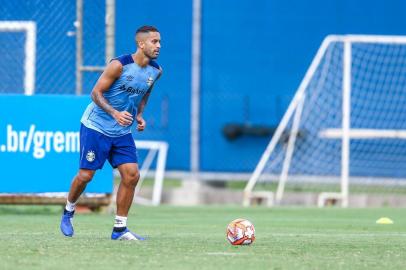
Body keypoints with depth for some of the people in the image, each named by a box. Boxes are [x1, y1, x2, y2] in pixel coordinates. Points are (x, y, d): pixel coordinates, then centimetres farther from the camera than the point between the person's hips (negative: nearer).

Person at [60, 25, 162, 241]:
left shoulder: (156, 71, 0)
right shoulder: (119, 65, -20)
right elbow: (96, 93, -16)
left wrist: (139, 115, 4)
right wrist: (115, 113, -30)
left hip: (122, 132, 6)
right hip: (96, 126, -6)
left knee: (132, 175, -8)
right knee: (86, 175, -2)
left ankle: (119, 229, 0)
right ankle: (68, 212, 26)